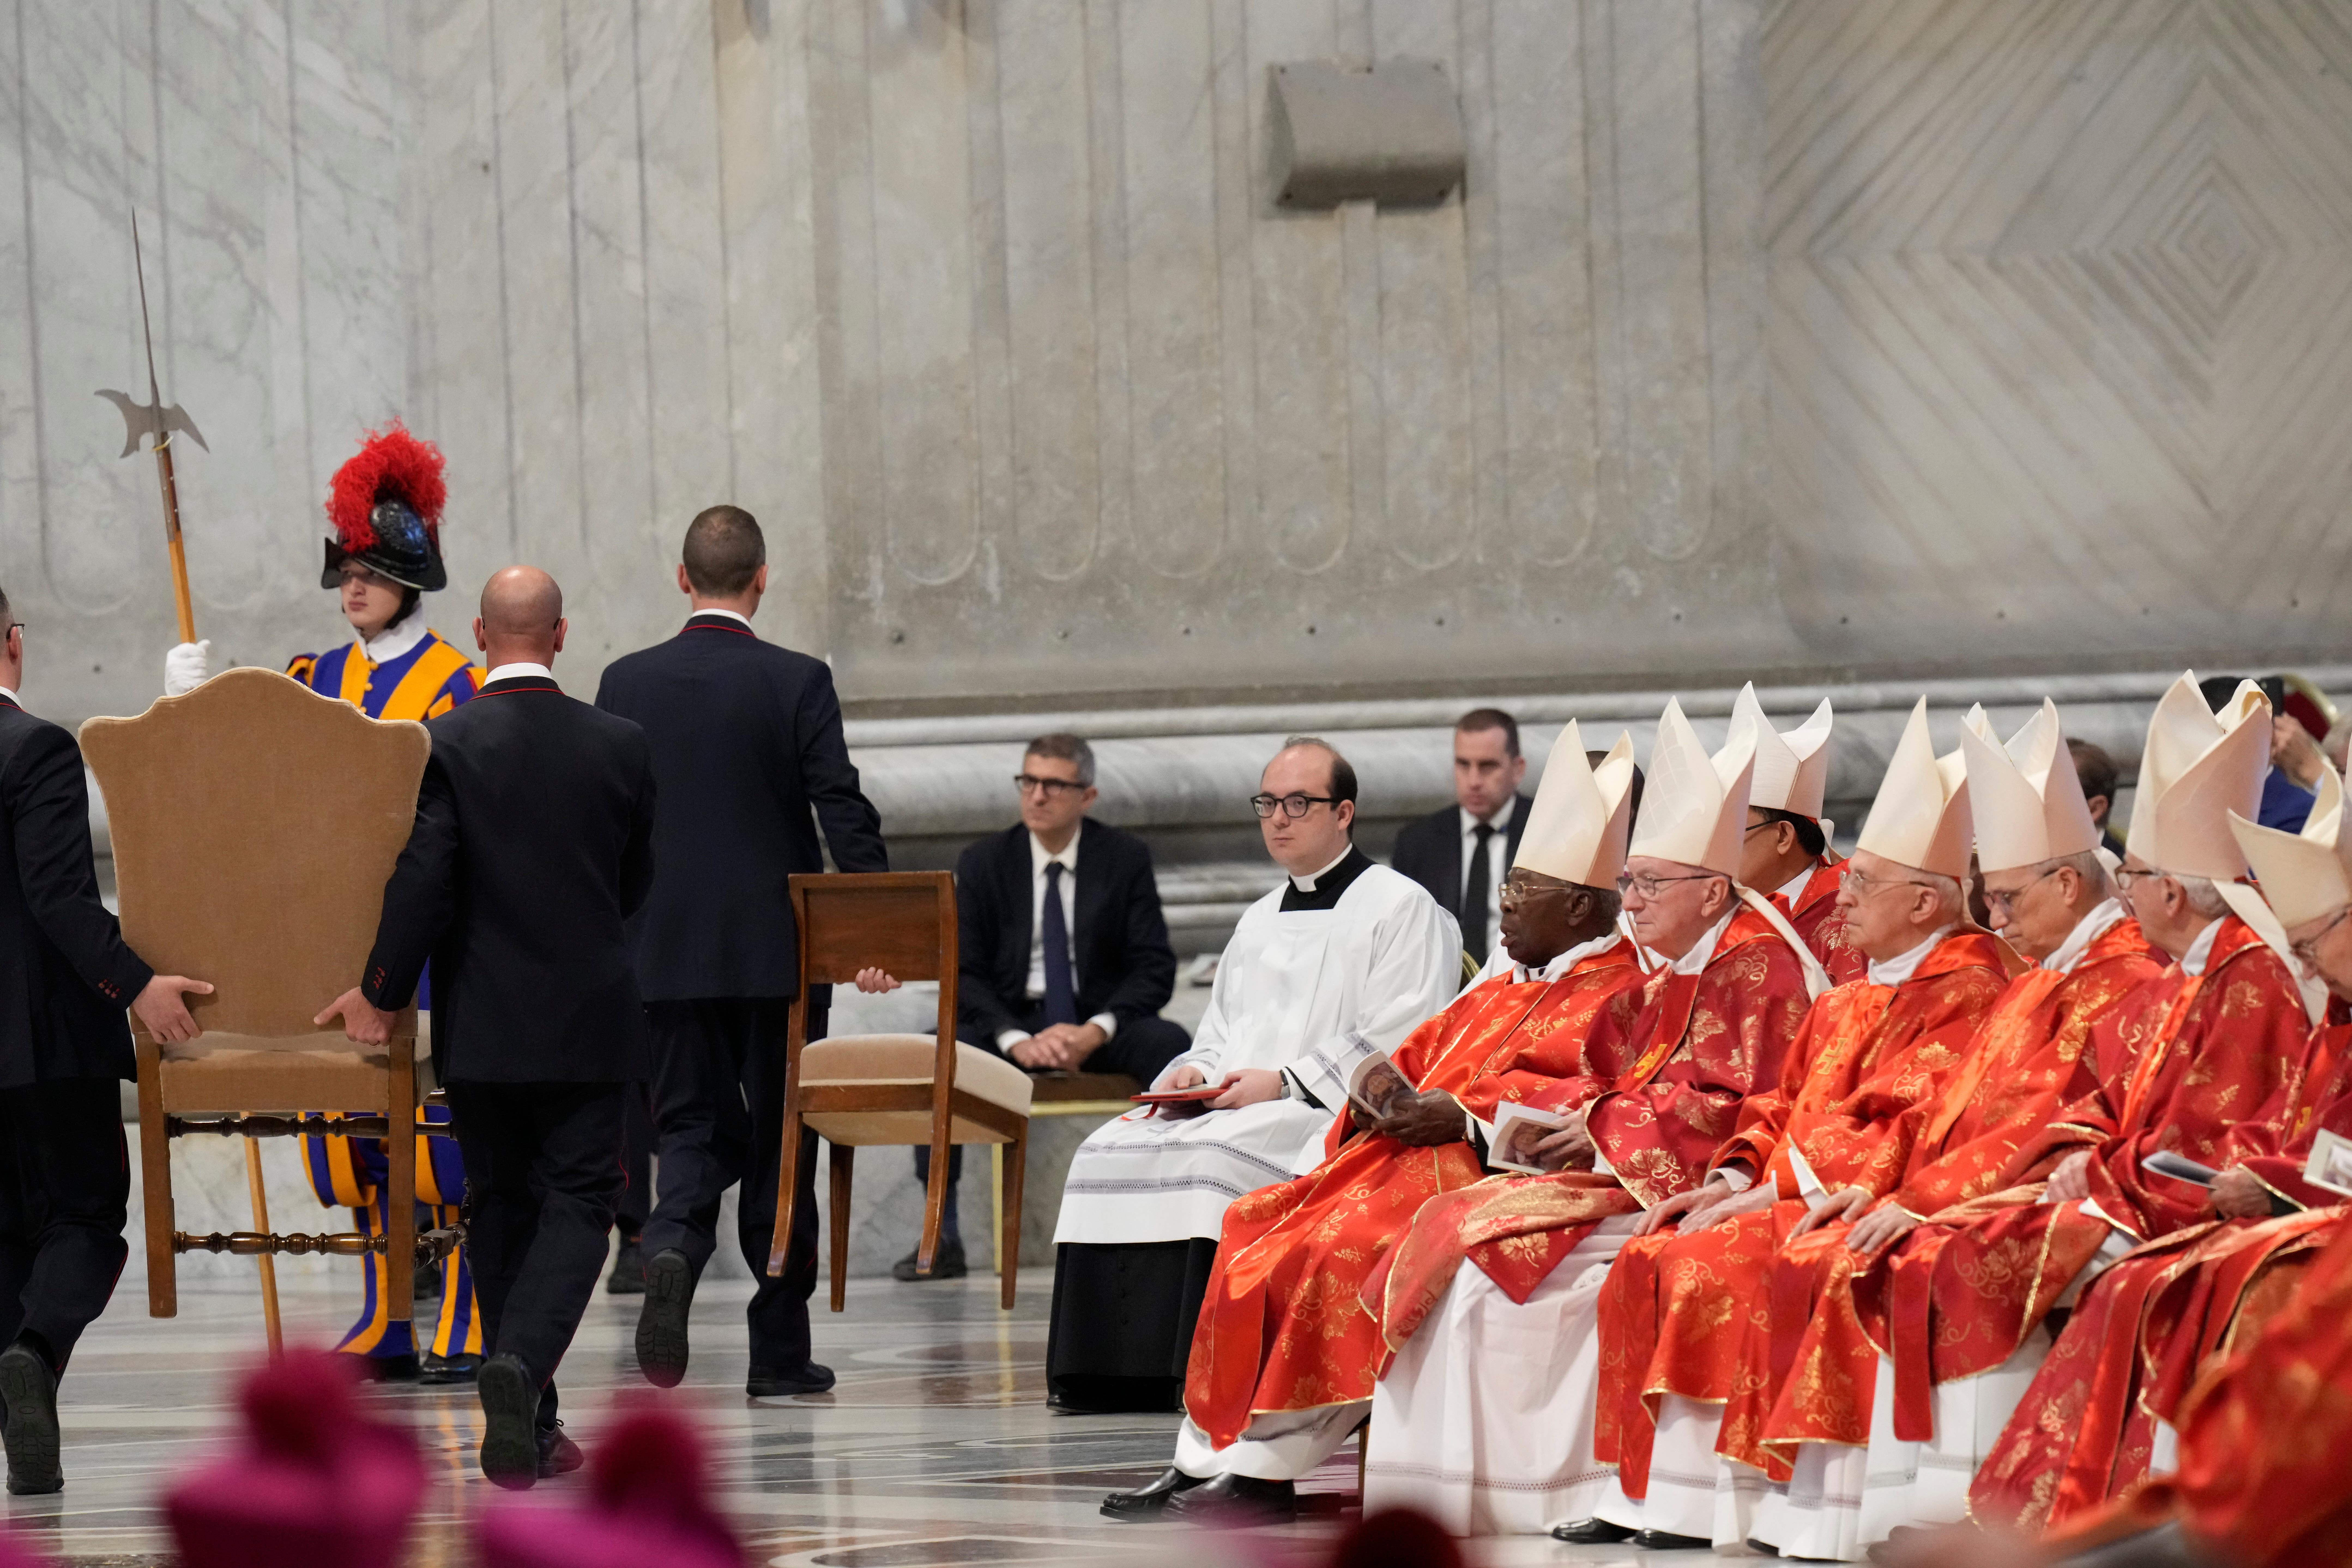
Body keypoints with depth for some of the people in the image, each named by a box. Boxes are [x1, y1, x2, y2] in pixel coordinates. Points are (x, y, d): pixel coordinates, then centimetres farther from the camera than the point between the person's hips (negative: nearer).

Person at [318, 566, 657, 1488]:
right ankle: (521, 1367, -23)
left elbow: (423, 883, -15)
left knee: (500, 1208, 12)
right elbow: (636, 885, 9)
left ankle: (528, 1428, 13)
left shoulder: (446, 744, -10)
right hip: (589, 1026, 0)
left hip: (481, 1029, 0)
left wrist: (381, 995, -5)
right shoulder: (620, 746, -2)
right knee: (577, 1205, 3)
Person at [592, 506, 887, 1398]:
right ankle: (780, 1352, 10)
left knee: (693, 1130, 9)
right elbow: (845, 814, -11)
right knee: (778, 1140, 7)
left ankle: (672, 1248, -24)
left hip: (665, 950, 2)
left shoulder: (627, 684, 2)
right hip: (776, 949, -2)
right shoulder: (798, 683, -6)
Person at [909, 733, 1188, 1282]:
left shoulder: (1125, 859, 1)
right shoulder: (984, 862, 3)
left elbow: (1155, 968, -3)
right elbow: (964, 973, -2)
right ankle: (943, 1240, -25)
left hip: (1102, 1022, -1)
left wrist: (1096, 1032, -21)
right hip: (1013, 1022, 1)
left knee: (1173, 1047, -33)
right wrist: (1015, 1041, -20)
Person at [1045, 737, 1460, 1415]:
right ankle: (1109, 1367, -24)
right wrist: (1192, 1073, 2)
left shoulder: (1401, 909, 1)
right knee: (1108, 1152, -19)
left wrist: (1283, 1082, -16)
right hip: (1229, 1103, 7)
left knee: (1208, 1155, -35)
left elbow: (1396, 1046, -10)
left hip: (1338, 1114, -7)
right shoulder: (1260, 920, 27)